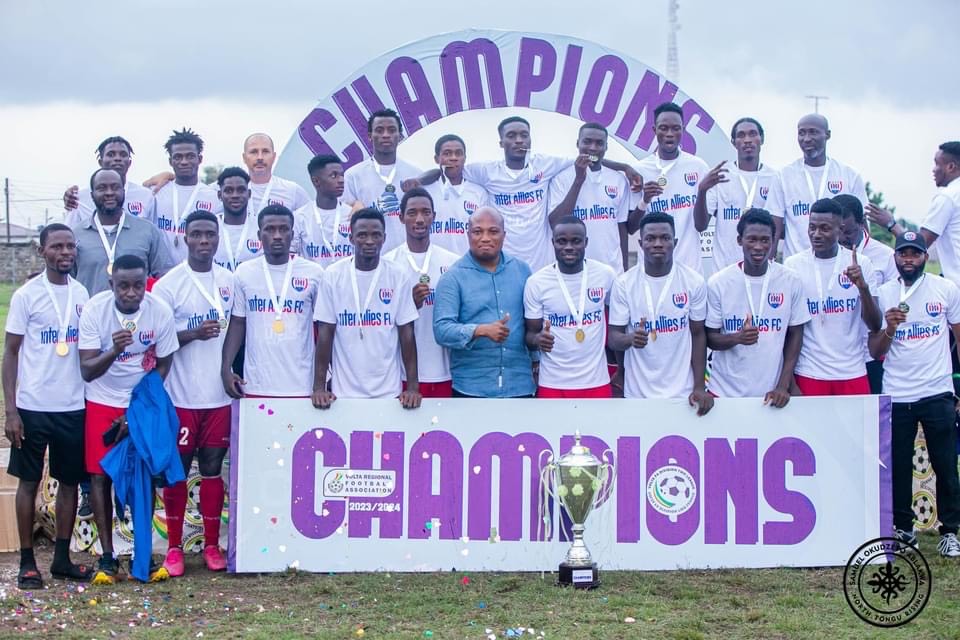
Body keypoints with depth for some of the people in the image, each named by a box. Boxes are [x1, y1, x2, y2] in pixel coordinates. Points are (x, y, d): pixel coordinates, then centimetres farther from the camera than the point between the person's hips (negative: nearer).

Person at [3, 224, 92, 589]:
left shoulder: (83, 295, 6)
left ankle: (62, 558, 18)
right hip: (33, 407, -4)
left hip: (74, 407, 4)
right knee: (29, 481, 4)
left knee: (70, 481, 8)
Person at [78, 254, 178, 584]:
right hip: (102, 403, -1)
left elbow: (163, 366, -4)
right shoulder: (94, 309, -18)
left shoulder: (161, 312, -15)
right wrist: (114, 351, -39)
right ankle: (107, 557, 1)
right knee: (101, 475, -5)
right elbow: (87, 370, -18)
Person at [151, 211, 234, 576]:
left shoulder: (231, 282, 7)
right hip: (181, 397, -3)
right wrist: (194, 333, -21)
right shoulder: (168, 285, -6)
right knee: (177, 471, 4)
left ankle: (212, 545, 18)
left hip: (219, 395, 3)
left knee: (212, 470, 9)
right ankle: (174, 547, 14)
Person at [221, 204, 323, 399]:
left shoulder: (313, 273, 1)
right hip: (256, 386, 1)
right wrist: (226, 368, -1)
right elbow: (237, 324, 9)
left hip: (301, 386, -1)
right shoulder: (244, 273, 4)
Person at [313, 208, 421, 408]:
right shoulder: (333, 275, -3)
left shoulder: (398, 277, -2)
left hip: (389, 391, 0)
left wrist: (413, 386, -8)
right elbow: (325, 333, -1)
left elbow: (406, 333, -1)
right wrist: (319, 386, -7)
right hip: (344, 392, 0)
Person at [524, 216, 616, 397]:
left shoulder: (606, 275, -2)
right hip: (553, 384, -1)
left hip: (596, 382, 1)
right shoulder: (536, 282, -6)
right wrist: (537, 339, -23)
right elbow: (530, 333, 1)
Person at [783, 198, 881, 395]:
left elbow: (875, 325, -3)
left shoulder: (861, 264, -1)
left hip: (853, 374, 1)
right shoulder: (793, 265, -3)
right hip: (809, 375, -1)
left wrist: (863, 287, -20)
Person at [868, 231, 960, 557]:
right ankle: (903, 529, 17)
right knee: (898, 467, 6)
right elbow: (875, 351, 5)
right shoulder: (883, 294, 5)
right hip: (895, 396, 1)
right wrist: (890, 328, -15)